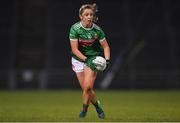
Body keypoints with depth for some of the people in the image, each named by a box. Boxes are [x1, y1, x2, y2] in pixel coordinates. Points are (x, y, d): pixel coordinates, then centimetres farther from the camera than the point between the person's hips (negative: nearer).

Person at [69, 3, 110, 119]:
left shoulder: (97, 30, -13)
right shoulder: (75, 28, -16)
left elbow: (105, 46, -3)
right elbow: (74, 49, -17)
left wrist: (107, 60, -19)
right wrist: (86, 59, -28)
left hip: (93, 58, -1)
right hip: (78, 59, 1)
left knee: (88, 86, -16)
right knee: (86, 88, -1)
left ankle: (84, 109, 7)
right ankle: (98, 106, 24)